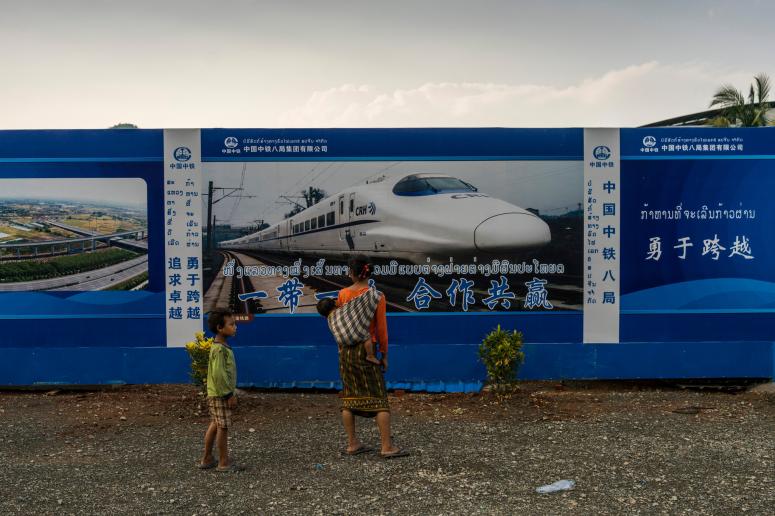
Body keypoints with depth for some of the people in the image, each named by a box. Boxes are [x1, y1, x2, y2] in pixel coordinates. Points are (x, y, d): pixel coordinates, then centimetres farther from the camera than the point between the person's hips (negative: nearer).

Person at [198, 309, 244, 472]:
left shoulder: (222, 347, 11)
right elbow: (218, 374, -24)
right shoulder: (220, 349, -20)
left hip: (218, 394, 10)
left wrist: (231, 393, 19)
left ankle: (207, 459, 24)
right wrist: (230, 394, -18)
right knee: (223, 427, -2)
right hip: (220, 395, -10)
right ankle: (224, 462, 7)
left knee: (215, 425, 15)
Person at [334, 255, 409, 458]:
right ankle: (387, 446, -2)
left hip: (346, 350, 4)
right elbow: (381, 328, -7)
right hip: (367, 350, -4)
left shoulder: (343, 294, 1)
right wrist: (384, 354, 1)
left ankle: (352, 444, 14)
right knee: (379, 398, 0)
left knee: (349, 396, 10)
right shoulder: (377, 296, -8)